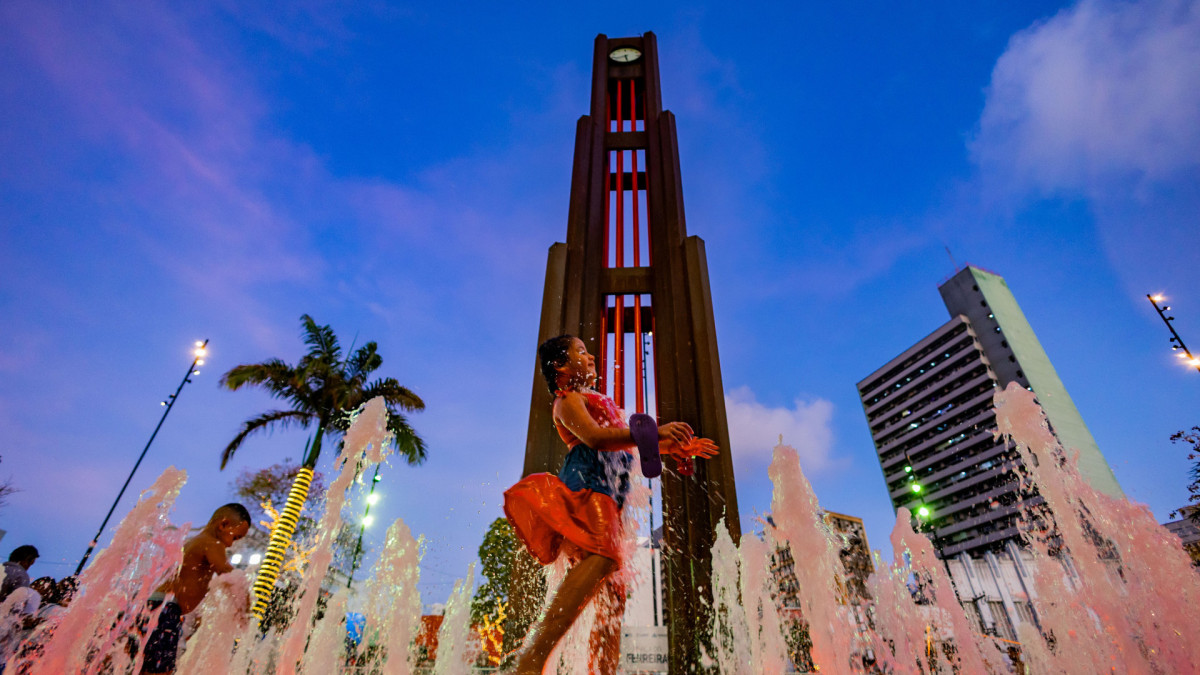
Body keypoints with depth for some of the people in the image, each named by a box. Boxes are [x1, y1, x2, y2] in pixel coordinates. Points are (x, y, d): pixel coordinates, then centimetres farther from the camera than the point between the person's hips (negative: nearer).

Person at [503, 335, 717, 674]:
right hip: (585, 486, -9)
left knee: (612, 598, 4)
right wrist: (653, 430, -23)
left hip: (607, 500, 9)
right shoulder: (567, 400, 4)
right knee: (601, 555, -33)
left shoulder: (596, 402, 31)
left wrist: (680, 447, 30)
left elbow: (627, 444, 35)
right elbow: (593, 437, -16)